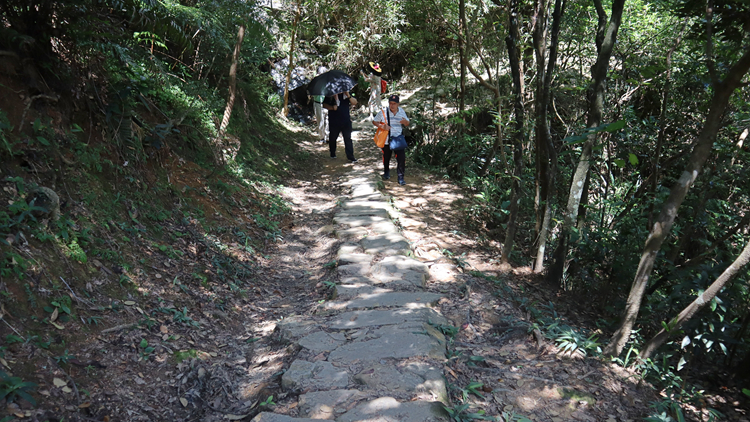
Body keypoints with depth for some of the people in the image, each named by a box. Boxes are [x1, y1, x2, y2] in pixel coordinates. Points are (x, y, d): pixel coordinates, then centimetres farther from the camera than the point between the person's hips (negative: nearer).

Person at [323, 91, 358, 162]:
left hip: (346, 121, 1)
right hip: (334, 121, -1)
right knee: (332, 138, 12)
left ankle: (350, 156, 4)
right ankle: (332, 154, 33)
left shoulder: (346, 93, 7)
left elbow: (355, 103, 0)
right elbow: (324, 105, -2)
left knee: (348, 138, 0)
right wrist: (332, 107, -19)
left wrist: (349, 96, -18)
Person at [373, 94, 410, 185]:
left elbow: (407, 124, 11)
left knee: (401, 157, -11)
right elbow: (374, 121, 1)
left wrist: (405, 121, -14)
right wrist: (382, 126, -18)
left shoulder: (402, 111, 2)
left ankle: (400, 177, -2)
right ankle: (386, 172, 44)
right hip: (386, 139, 0)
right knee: (386, 157, 17)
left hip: (398, 139, 0)